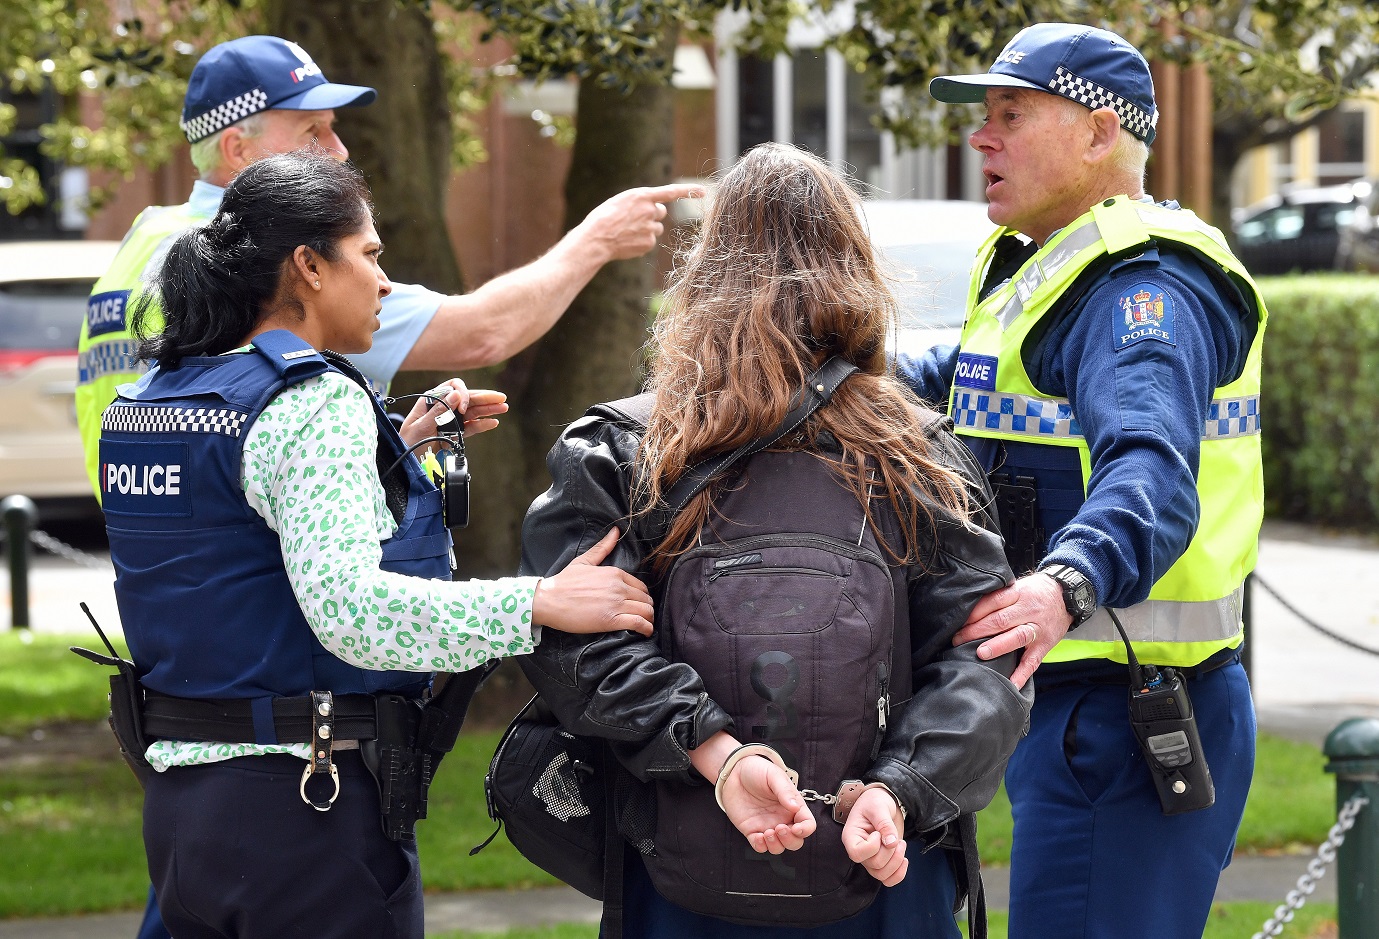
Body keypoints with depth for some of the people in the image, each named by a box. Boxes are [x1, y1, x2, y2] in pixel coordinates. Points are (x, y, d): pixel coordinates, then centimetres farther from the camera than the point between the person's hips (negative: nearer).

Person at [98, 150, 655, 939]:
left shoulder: (149, 400, 12)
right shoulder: (315, 402, -15)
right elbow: (346, 605, -26)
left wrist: (398, 450, 23)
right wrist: (539, 604, -24)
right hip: (301, 803, -9)